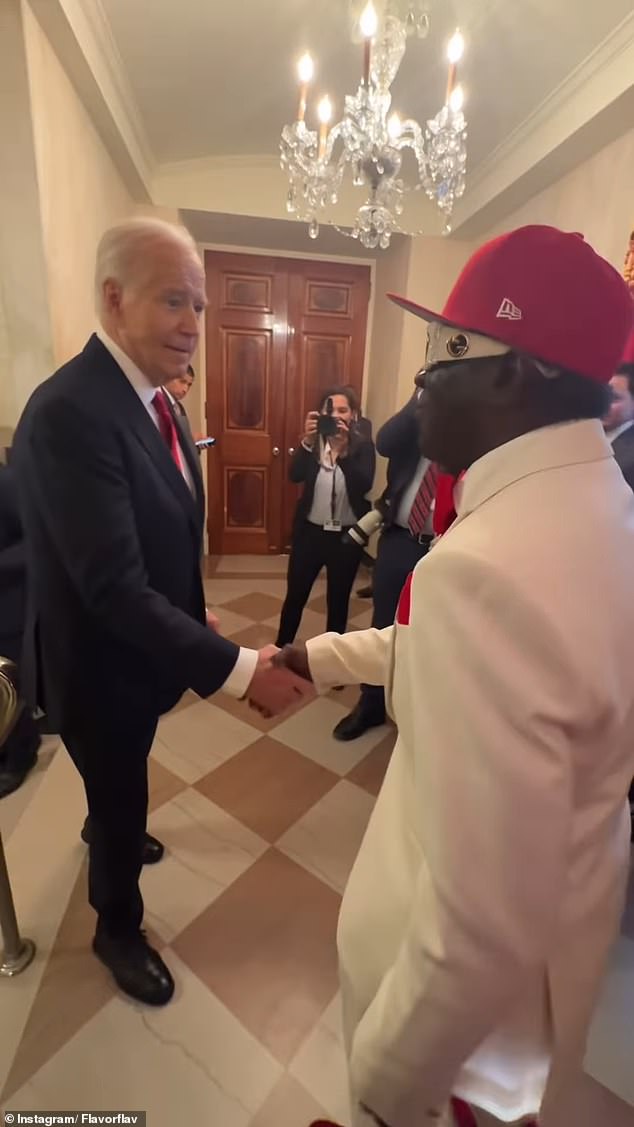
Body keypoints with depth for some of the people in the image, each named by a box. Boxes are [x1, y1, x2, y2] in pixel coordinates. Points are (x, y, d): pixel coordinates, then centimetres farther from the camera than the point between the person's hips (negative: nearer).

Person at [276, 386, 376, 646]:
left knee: (338, 599, 13)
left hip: (347, 535, -1)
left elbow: (364, 485, -21)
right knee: (295, 595, 10)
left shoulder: (363, 445, -3)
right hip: (310, 531, 1)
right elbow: (295, 475, -16)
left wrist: (343, 449, -33)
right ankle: (281, 649, 30)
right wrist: (307, 441, -30)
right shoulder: (313, 443, 1)